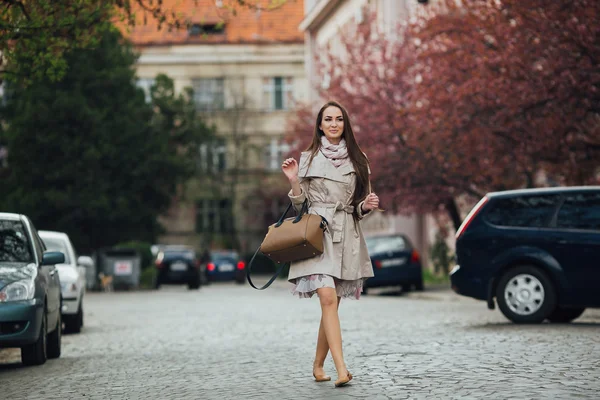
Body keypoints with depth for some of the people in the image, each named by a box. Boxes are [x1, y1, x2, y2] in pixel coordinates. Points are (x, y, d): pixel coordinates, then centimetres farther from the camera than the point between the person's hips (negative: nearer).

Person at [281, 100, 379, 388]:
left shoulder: (357, 159, 11)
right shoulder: (308, 159, 7)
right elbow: (300, 204, 9)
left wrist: (366, 206, -4)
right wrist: (294, 182, -8)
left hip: (347, 237, 3)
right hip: (317, 234, -3)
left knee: (332, 304, 4)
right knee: (328, 298, -19)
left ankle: (318, 366, 21)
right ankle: (342, 369, -26)